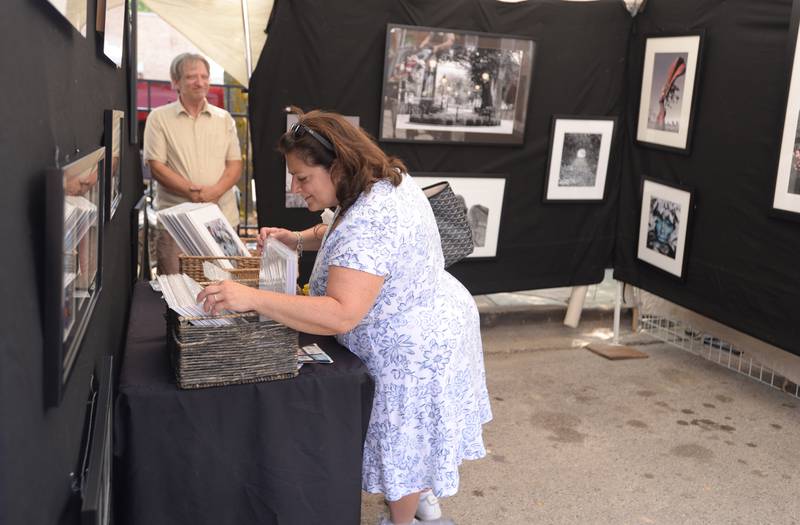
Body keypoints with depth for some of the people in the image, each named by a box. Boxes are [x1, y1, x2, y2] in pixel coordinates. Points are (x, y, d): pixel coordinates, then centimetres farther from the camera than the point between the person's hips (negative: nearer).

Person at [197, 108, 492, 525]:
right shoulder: (387, 179, -3)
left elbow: (341, 316, -42)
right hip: (434, 321, 10)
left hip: (413, 349, -10)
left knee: (403, 443, 11)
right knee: (409, 434, 29)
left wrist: (251, 298, -44)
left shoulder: (370, 222, -35)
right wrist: (299, 239, 0)